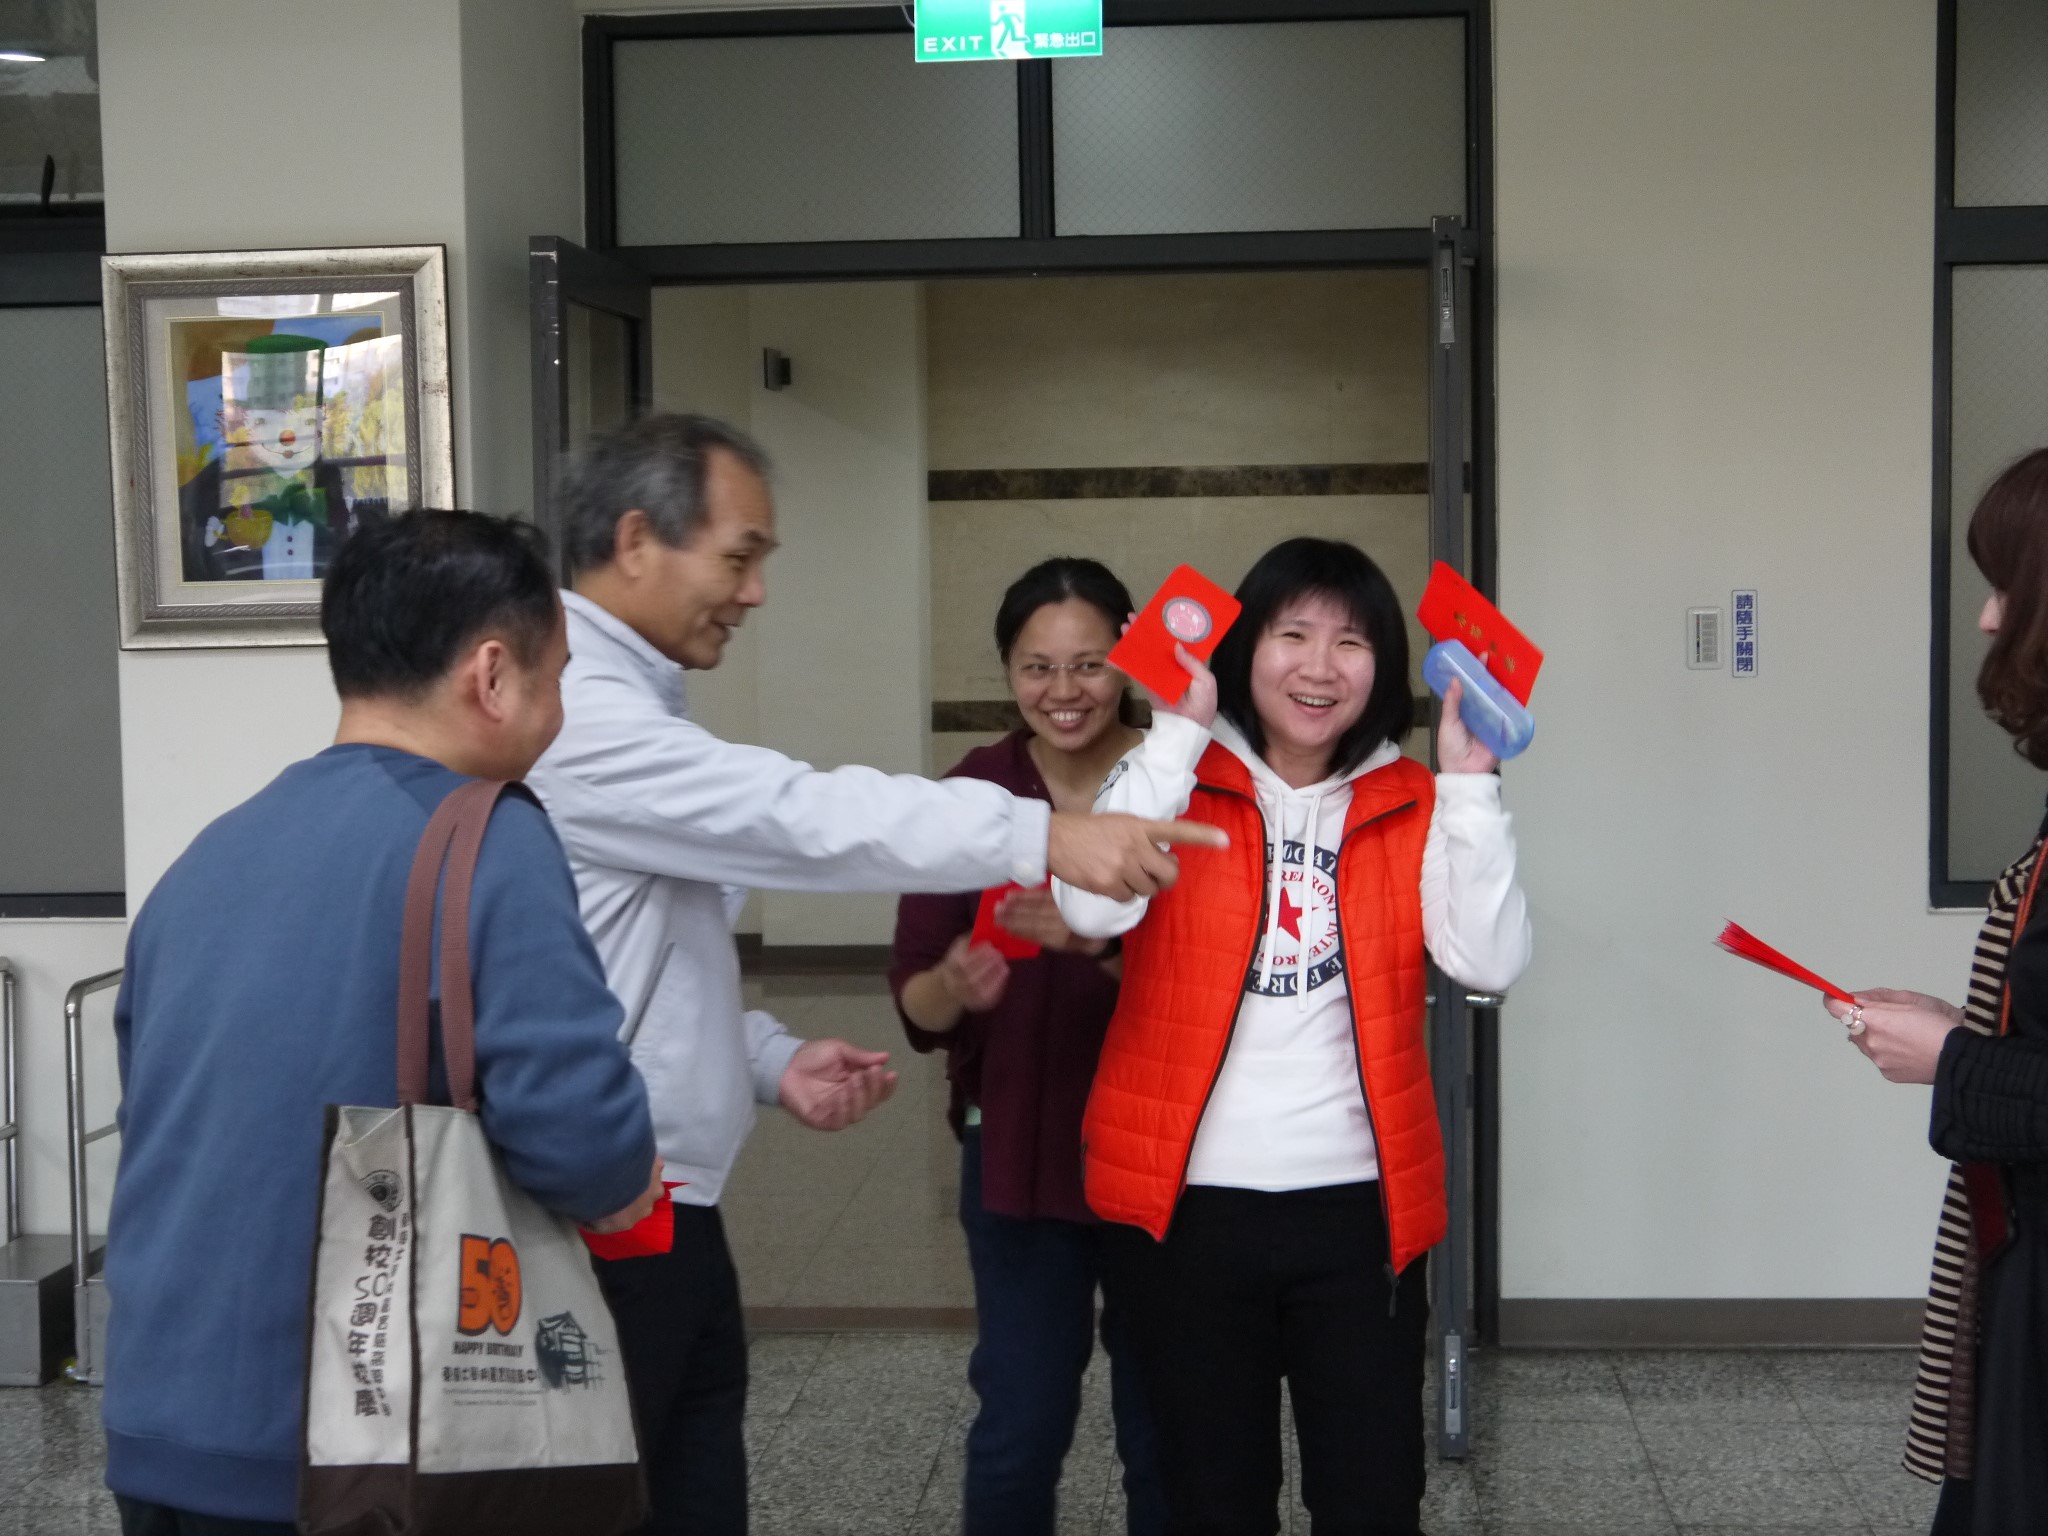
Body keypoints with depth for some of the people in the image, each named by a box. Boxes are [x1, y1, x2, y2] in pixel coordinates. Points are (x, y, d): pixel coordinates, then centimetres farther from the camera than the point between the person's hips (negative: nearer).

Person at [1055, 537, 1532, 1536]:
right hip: (1188, 1207, -1)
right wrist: (1178, 729, -15)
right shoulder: (1180, 780, 0)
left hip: (1360, 1211, 1)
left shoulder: (1414, 808, 5)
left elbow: (1489, 962, -10)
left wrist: (1468, 780, -11)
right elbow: (1092, 910, -19)